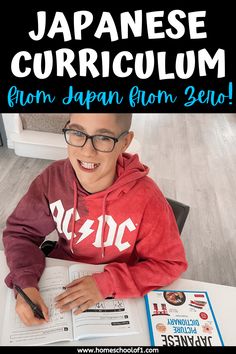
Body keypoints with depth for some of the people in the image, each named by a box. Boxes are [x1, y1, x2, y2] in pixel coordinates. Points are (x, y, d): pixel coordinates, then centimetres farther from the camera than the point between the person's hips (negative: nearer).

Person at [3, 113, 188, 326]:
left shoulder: (146, 199, -25)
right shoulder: (54, 178, -16)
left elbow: (171, 263, -16)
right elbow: (20, 231, -5)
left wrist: (107, 283, -26)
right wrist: (25, 282, -22)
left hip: (118, 297, -1)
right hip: (59, 280, 2)